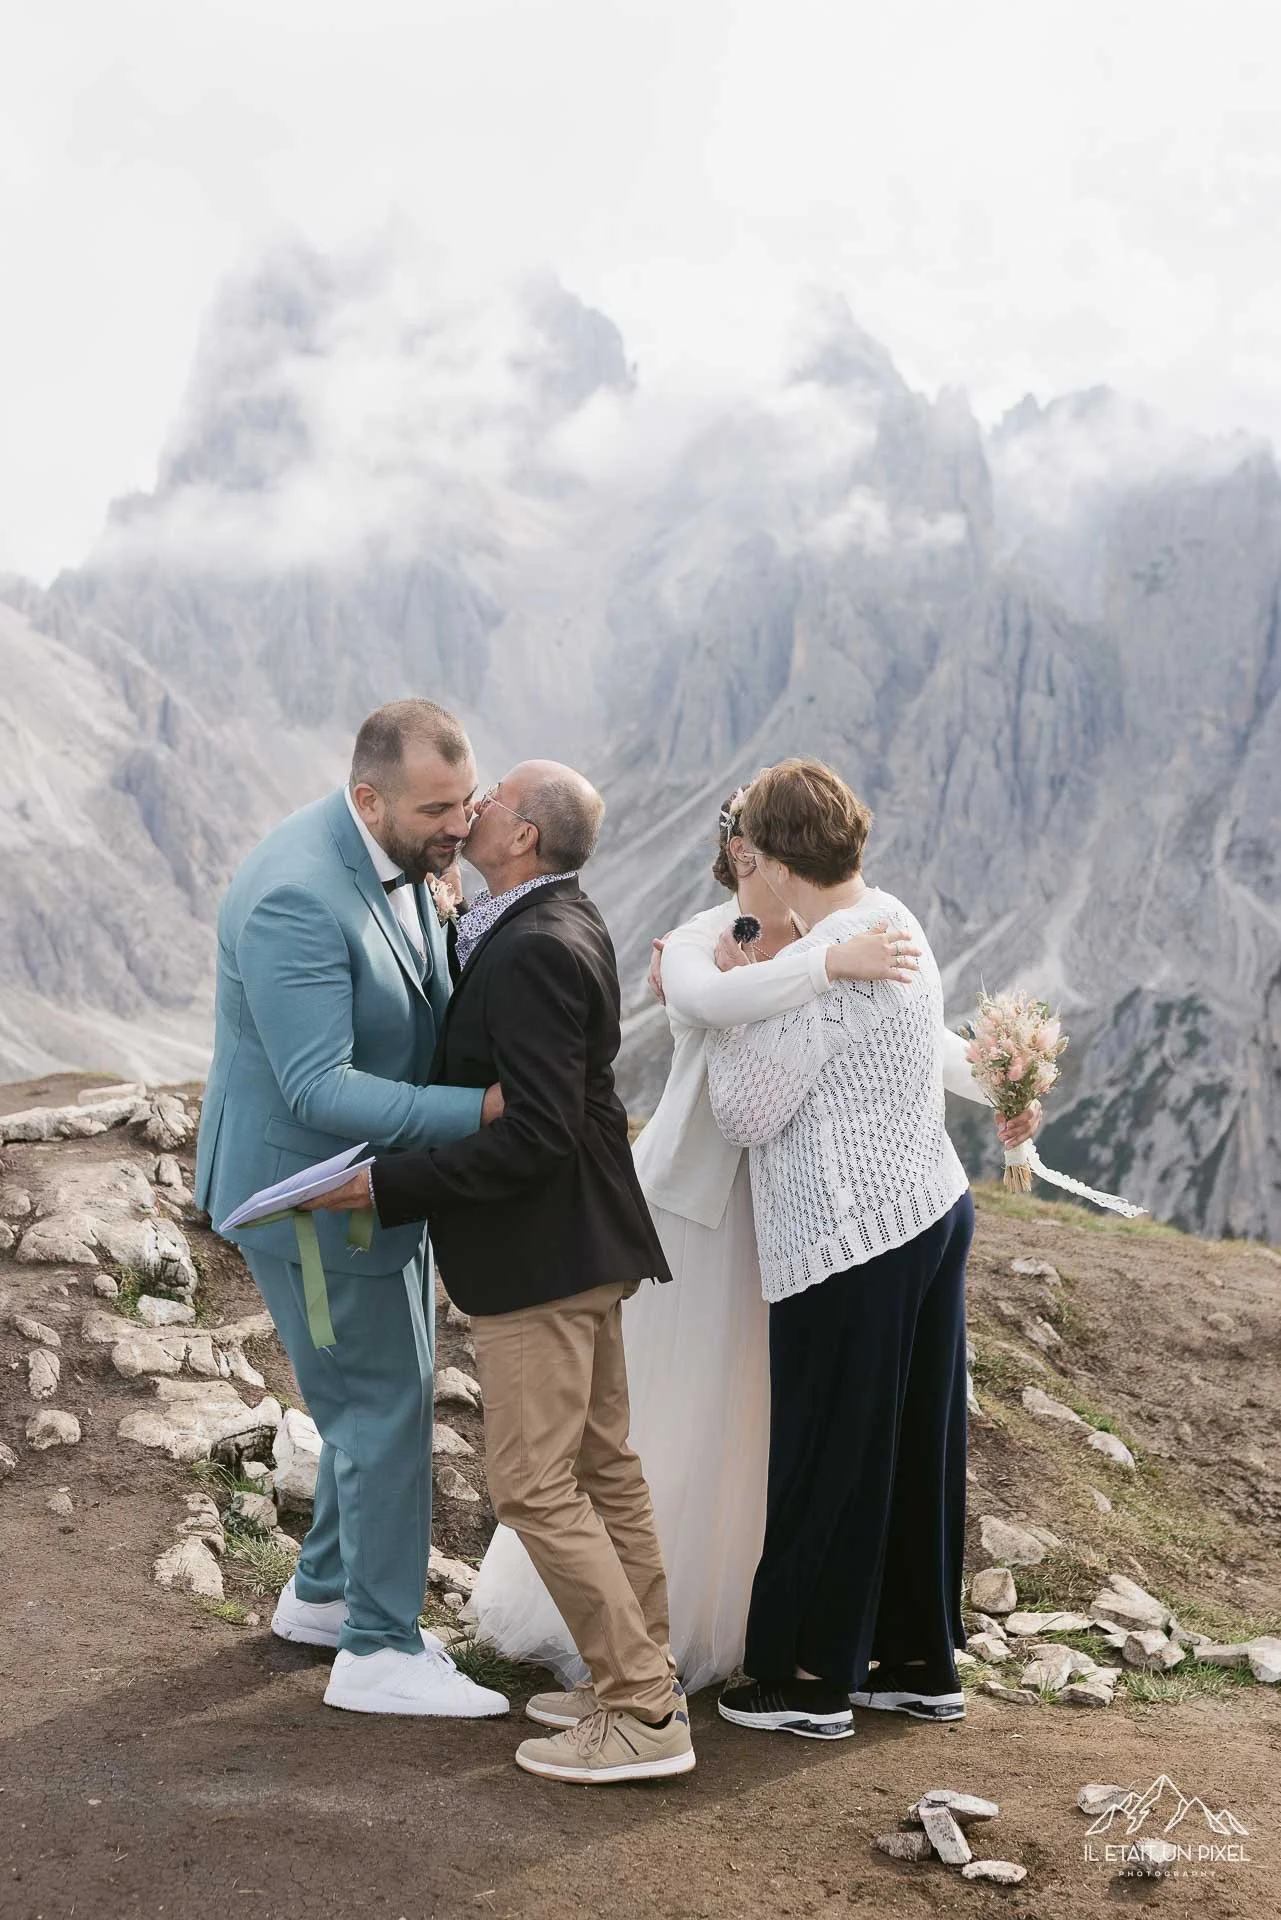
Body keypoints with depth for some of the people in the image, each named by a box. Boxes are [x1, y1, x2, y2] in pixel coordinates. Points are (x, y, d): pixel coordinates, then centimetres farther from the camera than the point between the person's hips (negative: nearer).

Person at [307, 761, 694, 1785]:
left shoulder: (535, 952, -23)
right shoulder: (562, 924, 8)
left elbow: (535, 1136, -27)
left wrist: (384, 1185, -24)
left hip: (543, 1249, -10)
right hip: (580, 1239, 10)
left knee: (533, 1484, -4)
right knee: (601, 1466, 15)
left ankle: (641, 1718, 1)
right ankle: (645, 1681, 24)